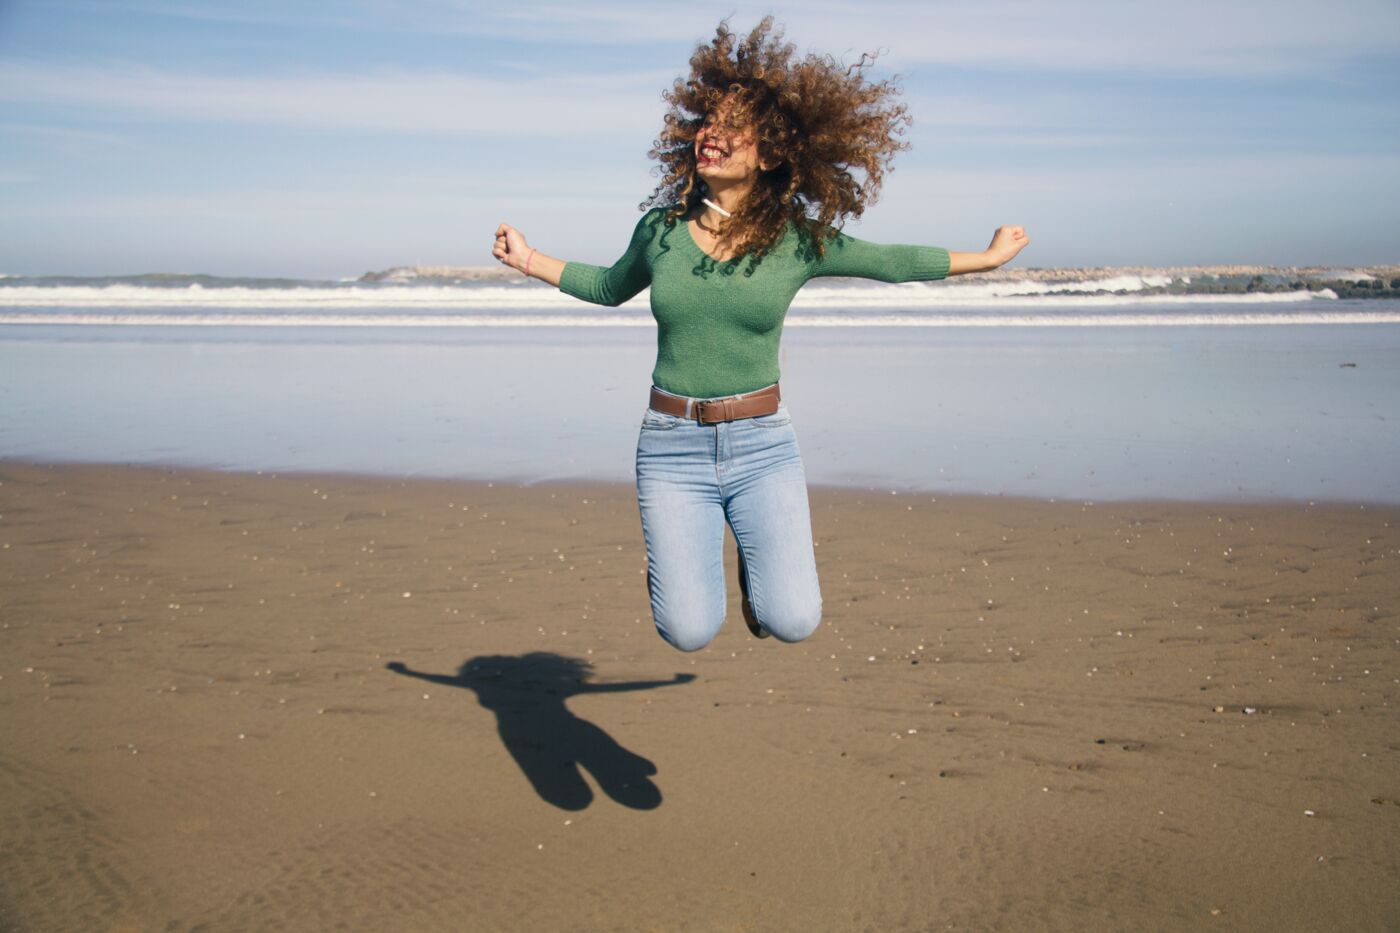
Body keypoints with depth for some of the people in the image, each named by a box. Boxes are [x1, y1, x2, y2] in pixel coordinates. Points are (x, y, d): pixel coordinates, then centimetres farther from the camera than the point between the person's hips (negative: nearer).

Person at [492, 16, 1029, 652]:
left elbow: (893, 262, 12)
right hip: (673, 449, 1)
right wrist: (530, 260, 18)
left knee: (793, 622, -15)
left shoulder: (800, 240, -2)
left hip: (763, 445, 0)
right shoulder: (661, 227, 1)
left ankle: (757, 554, 19)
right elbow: (613, 287, 22)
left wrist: (989, 257, 20)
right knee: (689, 632, -9)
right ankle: (682, 553, 25)